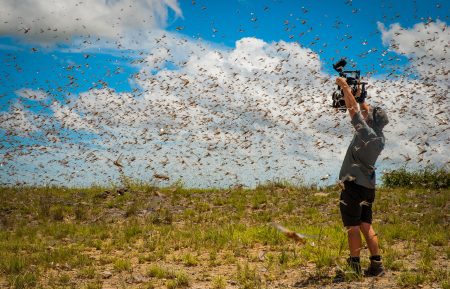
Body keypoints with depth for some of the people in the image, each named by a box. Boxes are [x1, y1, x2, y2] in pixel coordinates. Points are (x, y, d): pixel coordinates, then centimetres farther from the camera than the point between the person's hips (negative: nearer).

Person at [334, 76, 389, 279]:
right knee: (366, 226, 11)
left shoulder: (366, 133, -13)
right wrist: (360, 96, 24)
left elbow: (353, 110, -10)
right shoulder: (380, 137, 8)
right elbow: (367, 111, 22)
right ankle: (376, 265, 9)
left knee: (353, 226, -4)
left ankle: (355, 266, -2)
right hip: (368, 186, 8)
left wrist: (345, 87, -2)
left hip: (354, 185, -8)